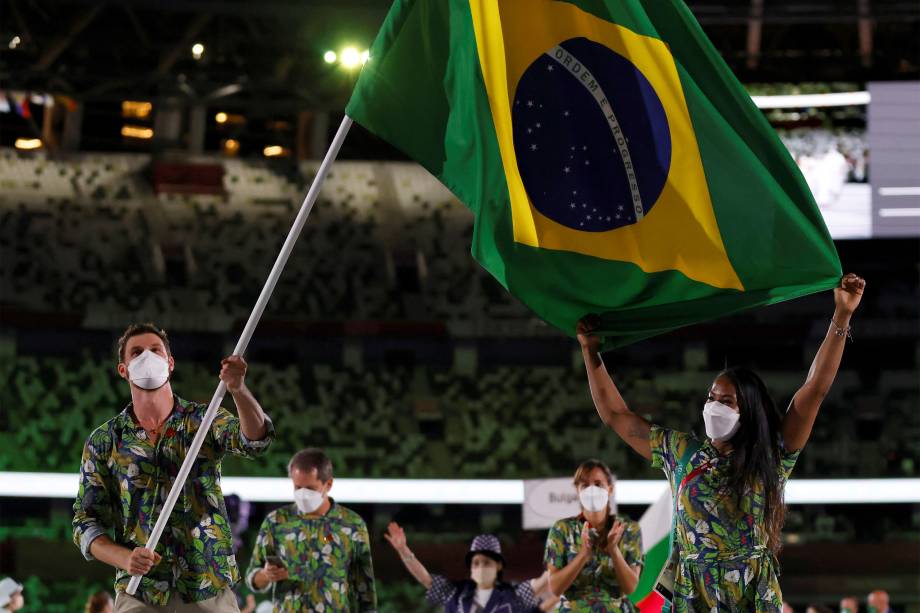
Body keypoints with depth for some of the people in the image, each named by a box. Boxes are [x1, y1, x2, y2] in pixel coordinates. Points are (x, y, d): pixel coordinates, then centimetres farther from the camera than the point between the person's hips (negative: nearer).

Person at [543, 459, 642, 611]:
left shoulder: (630, 529, 2)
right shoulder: (561, 529, 0)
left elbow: (630, 587, -4)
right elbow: (555, 587, -6)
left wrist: (613, 549, -17)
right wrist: (584, 554, -18)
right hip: (573, 609, 0)